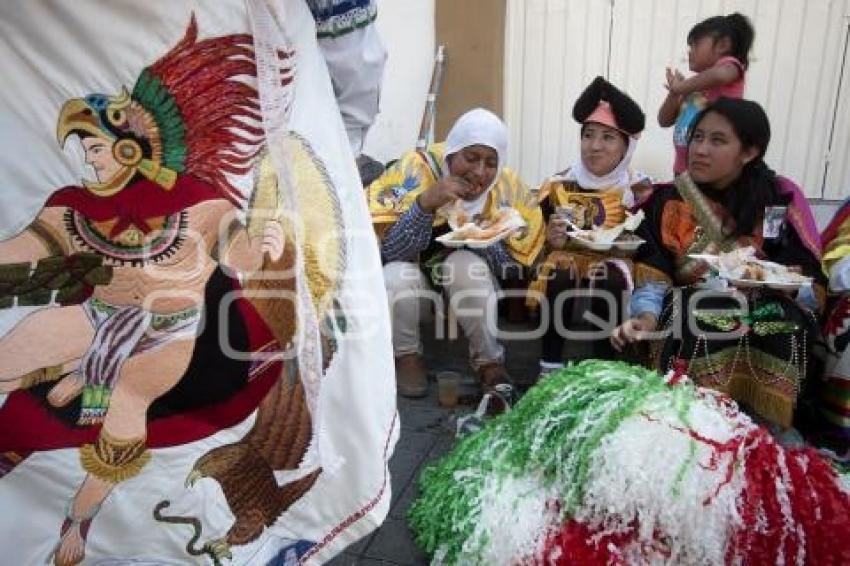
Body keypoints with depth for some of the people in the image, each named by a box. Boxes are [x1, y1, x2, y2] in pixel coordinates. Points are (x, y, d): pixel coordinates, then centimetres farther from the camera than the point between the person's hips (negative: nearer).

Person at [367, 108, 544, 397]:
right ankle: (406, 355, -4)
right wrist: (425, 202, -42)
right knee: (398, 276, -33)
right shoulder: (416, 170, -22)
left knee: (467, 263, -31)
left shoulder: (509, 189, -14)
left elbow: (514, 267, -13)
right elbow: (384, 250, -28)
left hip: (470, 283, 1)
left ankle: (490, 363, -10)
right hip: (411, 280, -1)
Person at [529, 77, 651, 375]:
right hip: (567, 258, 1)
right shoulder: (557, 185, 0)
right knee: (558, 271, -33)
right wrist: (551, 239, -18)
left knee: (610, 277, -34)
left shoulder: (639, 189, -1)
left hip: (615, 262, 0)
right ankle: (550, 366, -22)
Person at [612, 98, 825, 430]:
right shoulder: (667, 201, 5)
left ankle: (751, 418, -10)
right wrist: (646, 317, -26)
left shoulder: (780, 199, 4)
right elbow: (651, 277, -5)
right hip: (689, 318, -1)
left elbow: (812, 291, 1)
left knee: (786, 328, -31)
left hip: (763, 317, 1)